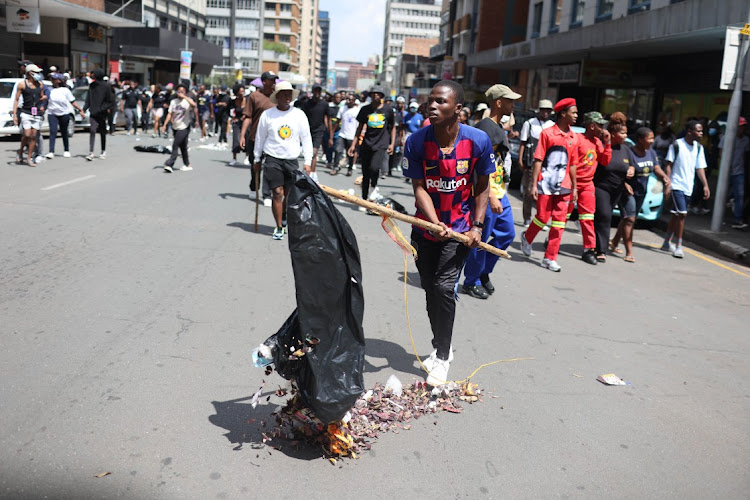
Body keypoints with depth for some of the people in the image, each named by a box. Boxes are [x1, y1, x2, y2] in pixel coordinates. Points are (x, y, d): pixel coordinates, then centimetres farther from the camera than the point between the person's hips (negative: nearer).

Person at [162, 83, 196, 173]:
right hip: (175, 127, 6)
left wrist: (184, 96, -28)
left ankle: (169, 164, -10)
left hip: (184, 127, -6)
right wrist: (165, 125, 4)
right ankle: (187, 165, 24)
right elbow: (170, 114, 10)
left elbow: (193, 104, -31)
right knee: (182, 147, 14)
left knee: (175, 145, -13)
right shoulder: (173, 101, 9)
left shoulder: (187, 101, -7)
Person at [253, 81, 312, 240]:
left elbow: (306, 139, 6)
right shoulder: (267, 115, 0)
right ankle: (279, 227, -1)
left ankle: (284, 220, 30)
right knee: (278, 193, -9)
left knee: (289, 195, 6)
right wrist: (257, 160, 13)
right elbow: (260, 138, 9)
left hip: (292, 160, 2)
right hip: (273, 159, -2)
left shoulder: (299, 114, 3)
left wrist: (308, 161, 2)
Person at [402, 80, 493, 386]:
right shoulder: (417, 141, -13)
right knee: (431, 291, 10)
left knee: (444, 288, -14)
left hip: (460, 230, -2)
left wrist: (476, 227, -10)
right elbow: (419, 188, -12)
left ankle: (442, 358, 2)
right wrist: (436, 224, -27)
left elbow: (482, 187, -2)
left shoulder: (478, 141, -14)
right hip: (425, 228, 2)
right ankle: (441, 348, 30)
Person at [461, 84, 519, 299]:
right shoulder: (486, 128, -16)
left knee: (507, 233, 15)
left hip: (499, 192, 10)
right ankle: (471, 282, 14)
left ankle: (483, 271, 28)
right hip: (487, 194, -10)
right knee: (481, 239, 0)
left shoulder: (499, 128, 16)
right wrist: (491, 197, -27)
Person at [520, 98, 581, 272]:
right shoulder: (547, 133, -4)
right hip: (546, 184, -4)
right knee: (542, 218, 0)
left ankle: (550, 258, 8)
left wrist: (574, 187, 13)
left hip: (563, 186, 5)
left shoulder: (574, 137, 10)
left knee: (559, 222, 2)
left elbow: (573, 164, 14)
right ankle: (527, 238, 31)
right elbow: (538, 160, -6)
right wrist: (534, 184, -11)